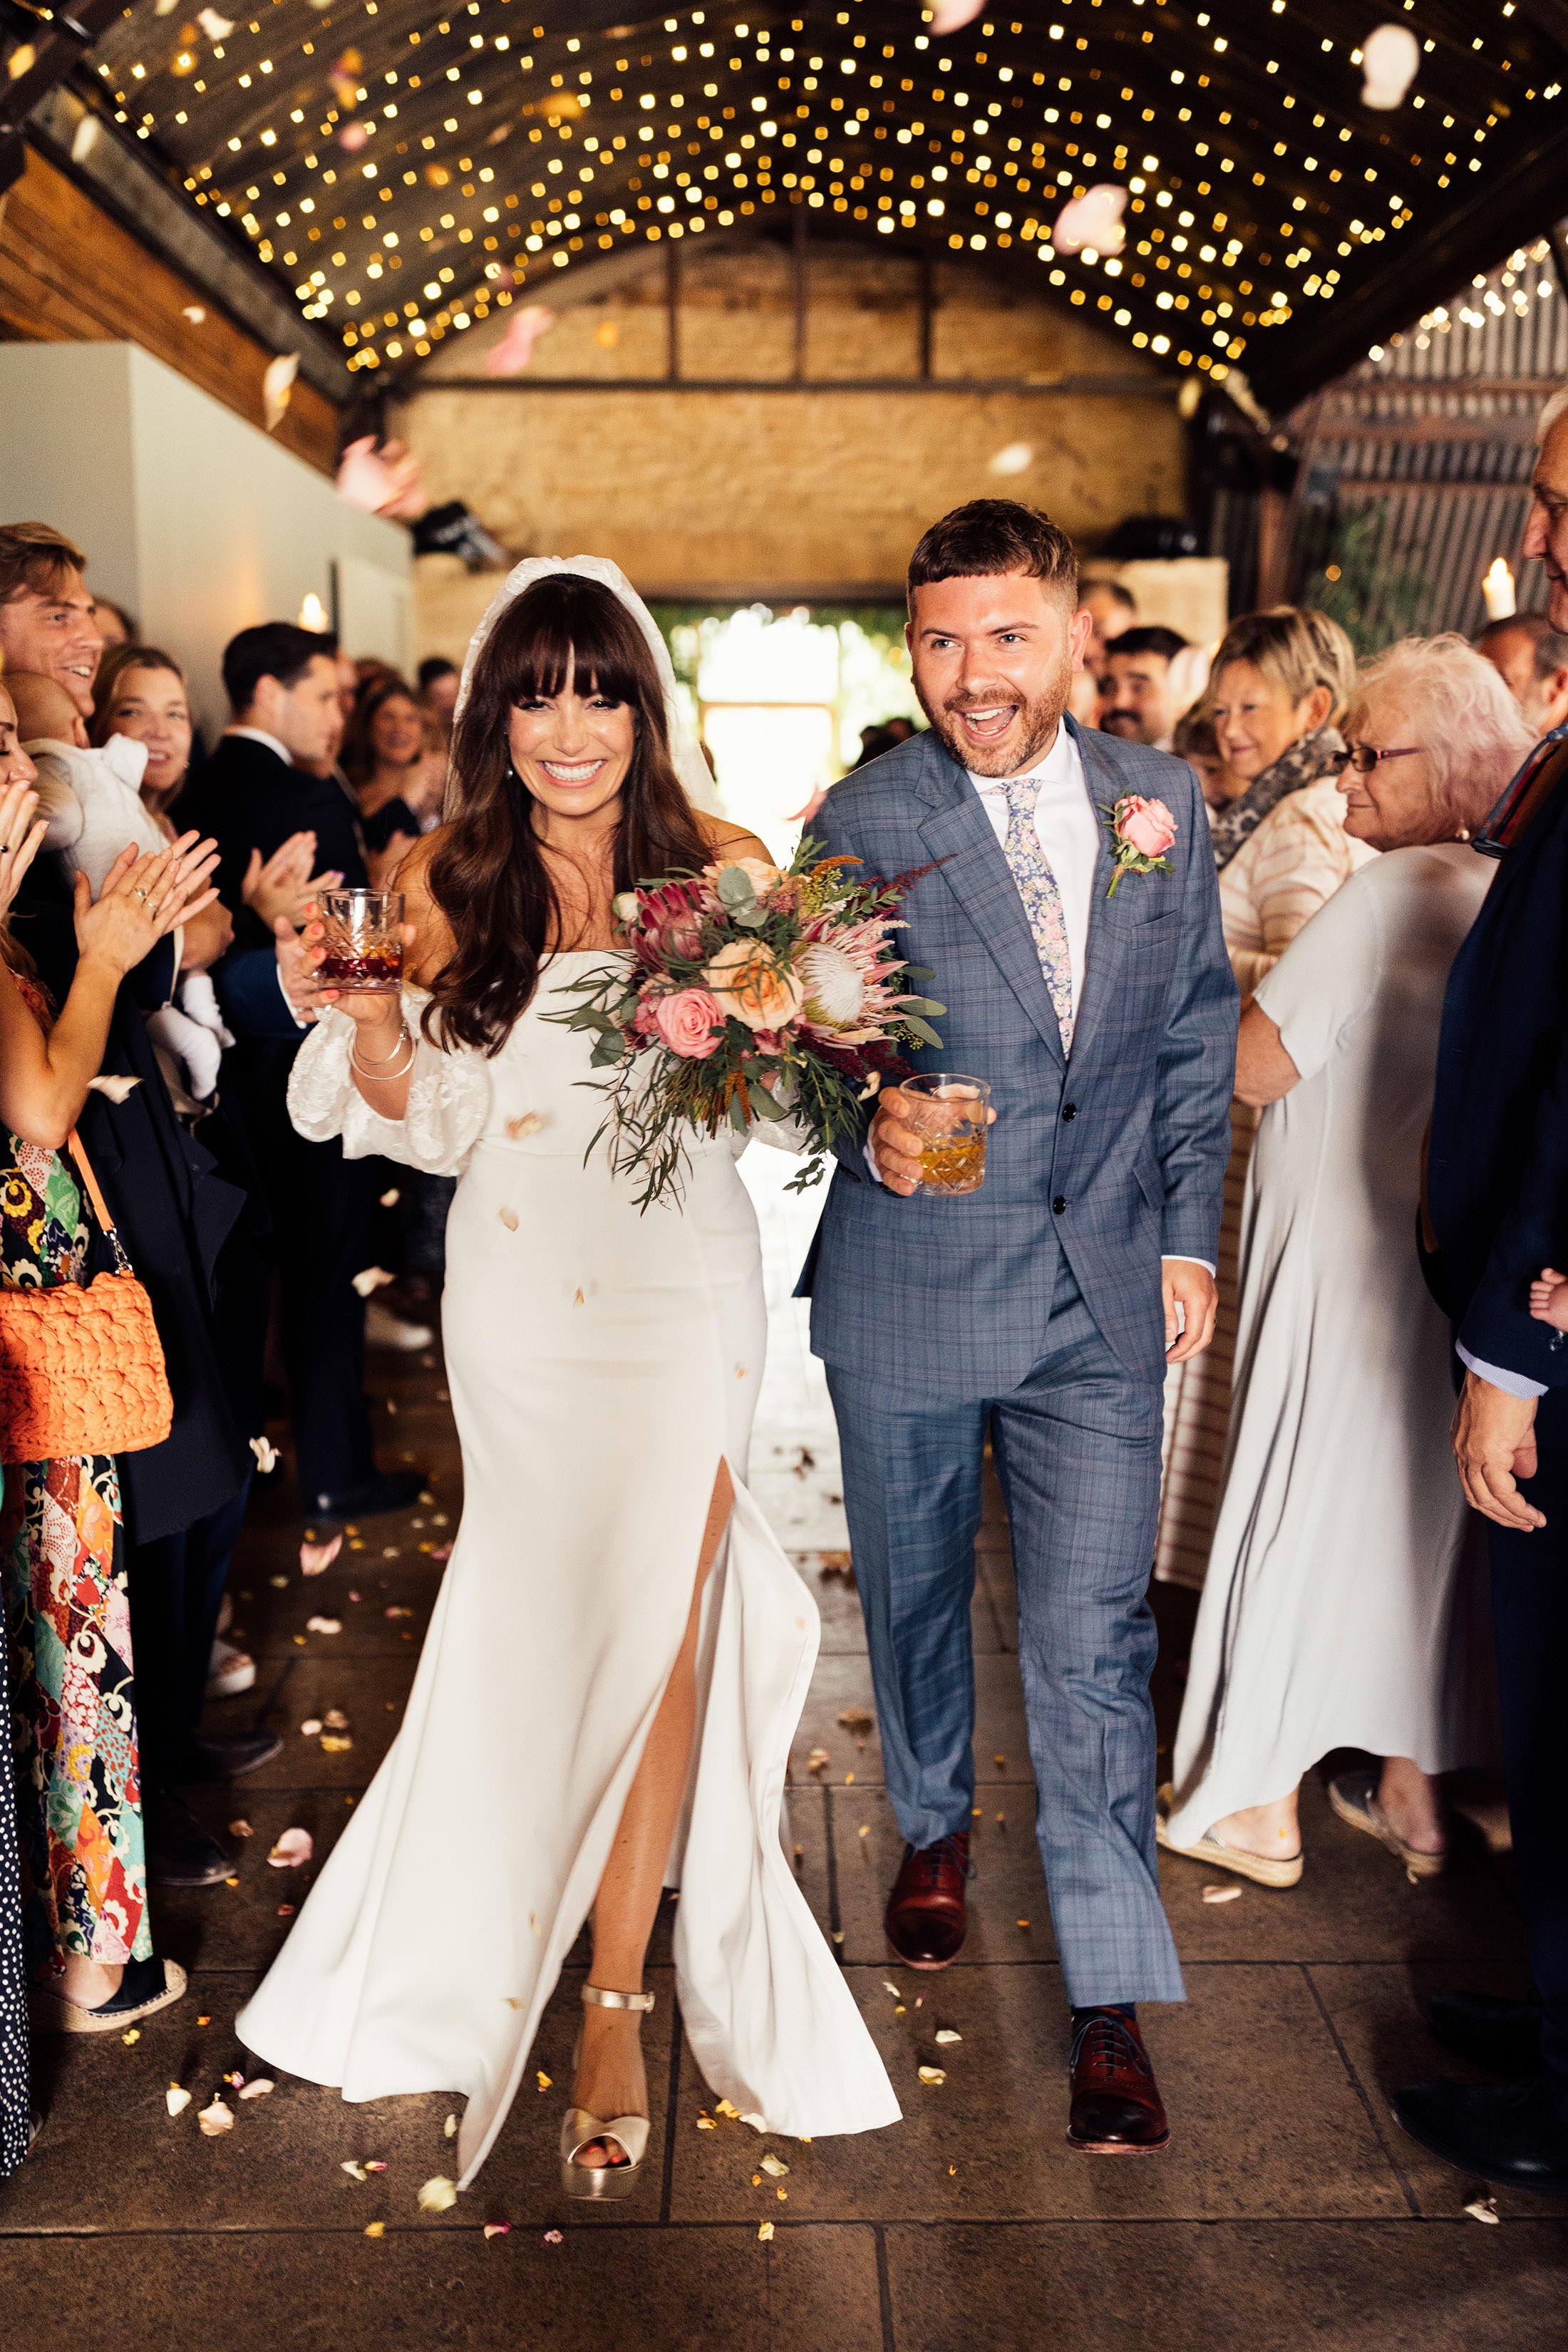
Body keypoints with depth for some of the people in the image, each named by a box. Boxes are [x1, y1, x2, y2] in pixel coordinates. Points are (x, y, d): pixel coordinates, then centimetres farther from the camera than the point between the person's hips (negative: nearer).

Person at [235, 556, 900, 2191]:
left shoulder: (720, 866, 0)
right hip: (523, 1297, 1)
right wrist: (362, 1007, -14)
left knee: (654, 1622, -3)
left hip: (685, 1282, -1)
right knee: (572, 1610, 10)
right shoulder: (452, 882, 2)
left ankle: (613, 2007, 11)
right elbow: (434, 1119, 3)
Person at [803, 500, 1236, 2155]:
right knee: (916, 1593, 18)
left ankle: (1112, 1998, 13)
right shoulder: (861, 824, -7)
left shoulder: (1159, 801, 3)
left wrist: (1188, 1238, 7)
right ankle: (935, 1828, 46)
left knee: (1091, 1636, -1)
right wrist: (868, 1127, -27)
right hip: (909, 1285, -1)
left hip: (1102, 1287, 1)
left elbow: (1195, 1031, 10)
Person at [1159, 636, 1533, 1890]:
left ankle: (1257, 1807, 18)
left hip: (1349, 1257, -7)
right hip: (1457, 1259, 7)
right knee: (1413, 1509, 17)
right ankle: (1411, 1794, 30)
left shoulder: (1389, 894, -19)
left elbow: (1257, 1068, -19)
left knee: (1296, 1507, 5)